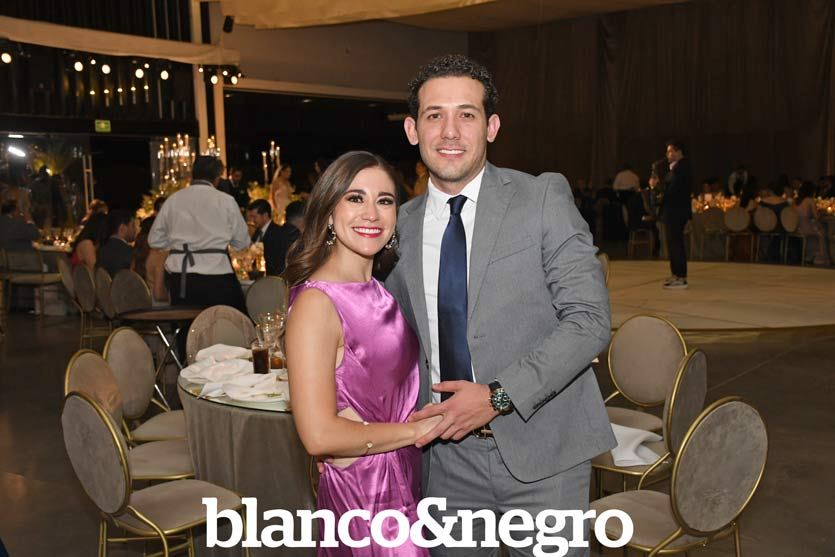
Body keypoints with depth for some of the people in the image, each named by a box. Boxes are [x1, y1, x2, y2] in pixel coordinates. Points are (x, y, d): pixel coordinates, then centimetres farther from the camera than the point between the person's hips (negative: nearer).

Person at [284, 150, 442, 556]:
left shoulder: (378, 291, 5)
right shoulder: (316, 303, -19)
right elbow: (319, 435, -24)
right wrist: (418, 429, -14)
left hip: (403, 484, 8)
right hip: (361, 492, -7)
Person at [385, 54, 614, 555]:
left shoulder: (544, 198, -8)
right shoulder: (403, 223, 5)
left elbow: (590, 320, -13)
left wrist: (498, 395, -20)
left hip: (539, 450, -3)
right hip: (447, 453, 4)